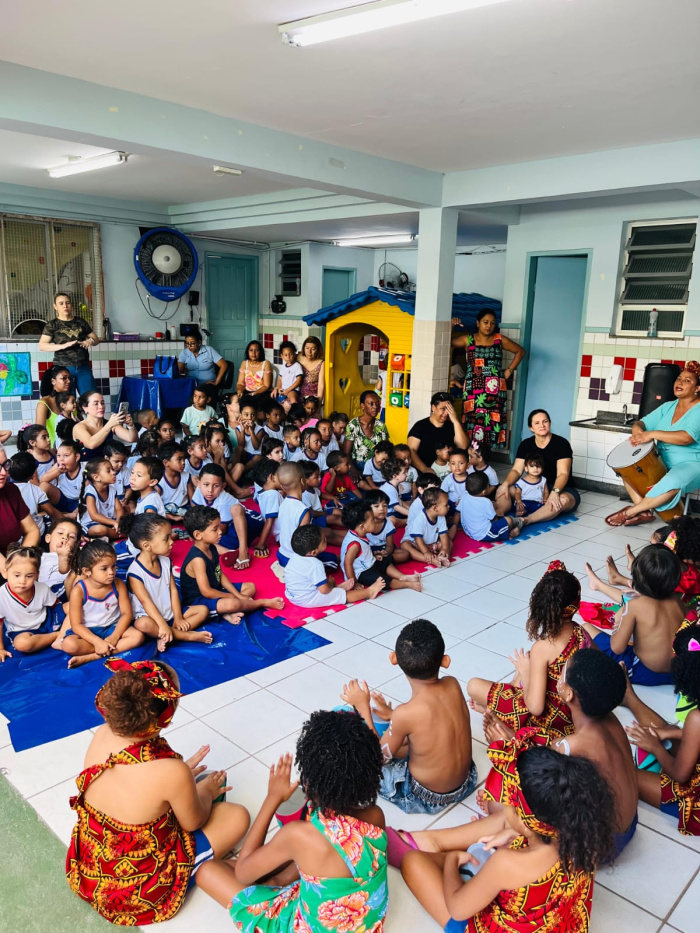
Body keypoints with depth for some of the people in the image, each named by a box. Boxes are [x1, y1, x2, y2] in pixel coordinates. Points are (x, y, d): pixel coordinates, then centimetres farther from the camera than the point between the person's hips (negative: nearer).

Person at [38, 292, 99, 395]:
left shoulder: (81, 322, 12)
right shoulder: (52, 325, 3)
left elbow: (96, 339, 18)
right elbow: (41, 346, -7)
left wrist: (90, 341, -7)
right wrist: (63, 345, -21)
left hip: (84, 367, 3)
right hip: (63, 368, -3)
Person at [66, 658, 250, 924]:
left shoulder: (102, 735, -18)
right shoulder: (172, 772, -34)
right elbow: (193, 822, -11)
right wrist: (207, 791, 8)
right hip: (138, 893, -6)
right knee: (238, 816, 6)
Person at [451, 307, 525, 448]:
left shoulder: (499, 339, 8)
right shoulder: (468, 340, 5)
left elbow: (520, 351, 17)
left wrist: (509, 370, 10)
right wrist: (451, 326, -11)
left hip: (495, 390, 1)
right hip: (473, 390, -1)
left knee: (493, 421, -2)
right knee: (473, 421, -6)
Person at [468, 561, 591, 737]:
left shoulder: (542, 648, -31)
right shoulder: (582, 634, -13)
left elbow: (535, 707, -32)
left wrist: (525, 674, -14)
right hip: (576, 713, 7)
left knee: (474, 685, -2)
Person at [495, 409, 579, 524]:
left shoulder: (561, 443, -13)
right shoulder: (525, 445, 1)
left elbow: (563, 474, -23)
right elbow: (517, 470, -5)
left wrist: (554, 492, -42)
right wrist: (505, 484, -27)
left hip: (562, 489, -4)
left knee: (563, 500, -41)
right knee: (503, 490, -18)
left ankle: (525, 520, -56)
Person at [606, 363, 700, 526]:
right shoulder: (668, 407, 11)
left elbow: (686, 437, -28)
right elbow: (642, 423, 6)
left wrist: (652, 434, -30)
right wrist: (638, 431, -19)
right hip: (662, 462, 8)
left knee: (672, 482, -38)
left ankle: (631, 512, -22)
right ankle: (644, 511, -11)